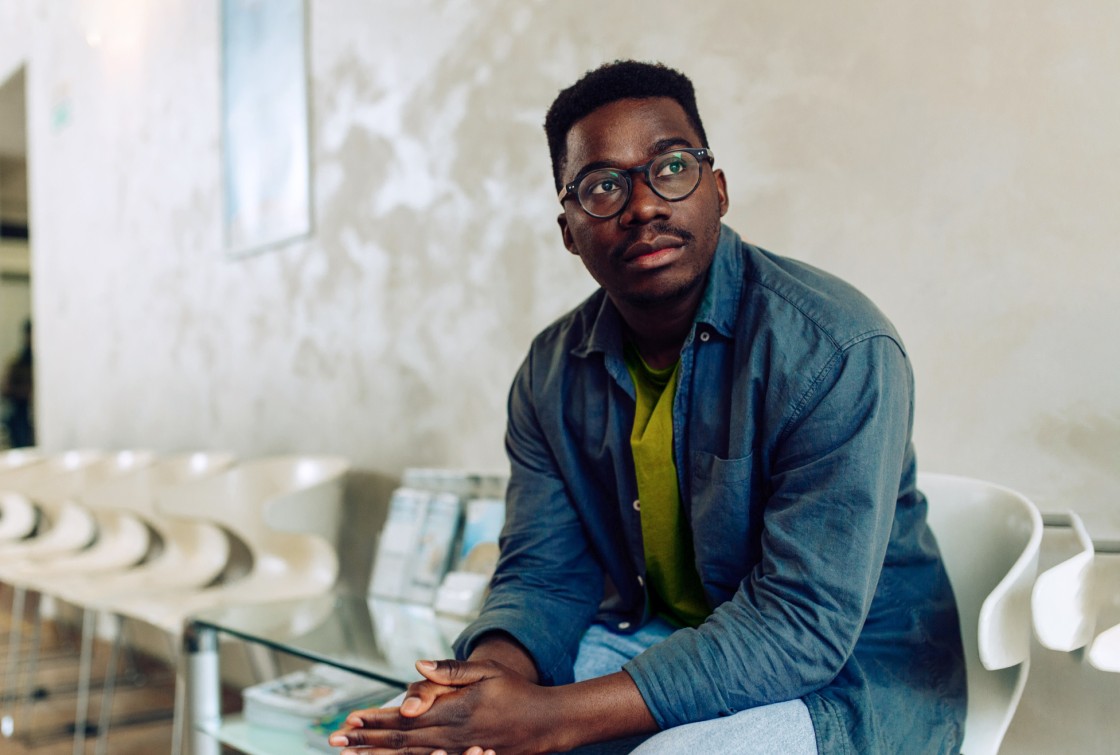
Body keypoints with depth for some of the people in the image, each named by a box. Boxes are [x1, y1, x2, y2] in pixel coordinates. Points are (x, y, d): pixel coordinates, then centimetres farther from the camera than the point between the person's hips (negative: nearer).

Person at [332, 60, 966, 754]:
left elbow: (805, 623, -27)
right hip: (654, 643, 5)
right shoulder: (553, 375, -2)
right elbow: (543, 574, 0)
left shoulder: (837, 353, -23)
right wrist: (493, 668, -25)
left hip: (848, 673, -4)